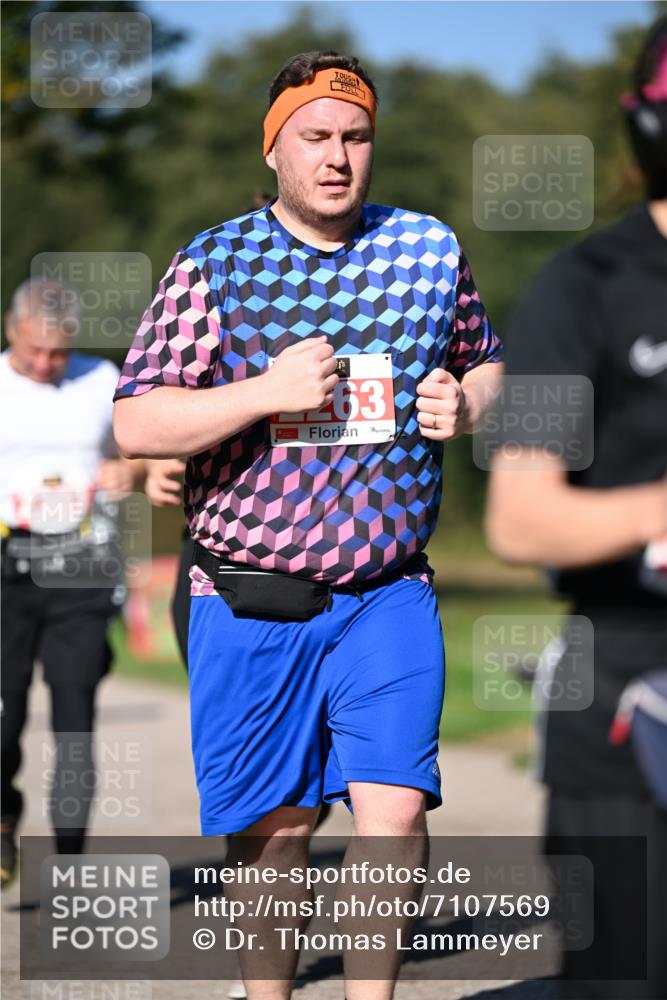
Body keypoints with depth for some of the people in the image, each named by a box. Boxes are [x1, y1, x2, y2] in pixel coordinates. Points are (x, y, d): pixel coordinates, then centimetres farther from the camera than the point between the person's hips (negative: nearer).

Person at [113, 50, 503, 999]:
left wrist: (466, 403, -3)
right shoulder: (214, 264, -2)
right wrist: (267, 391, -20)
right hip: (251, 602, -1)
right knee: (273, 827, 6)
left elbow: (487, 365, 21)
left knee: (393, 807, -11)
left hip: (388, 595, 1)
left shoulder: (430, 250, 7)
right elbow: (136, 425, -8)